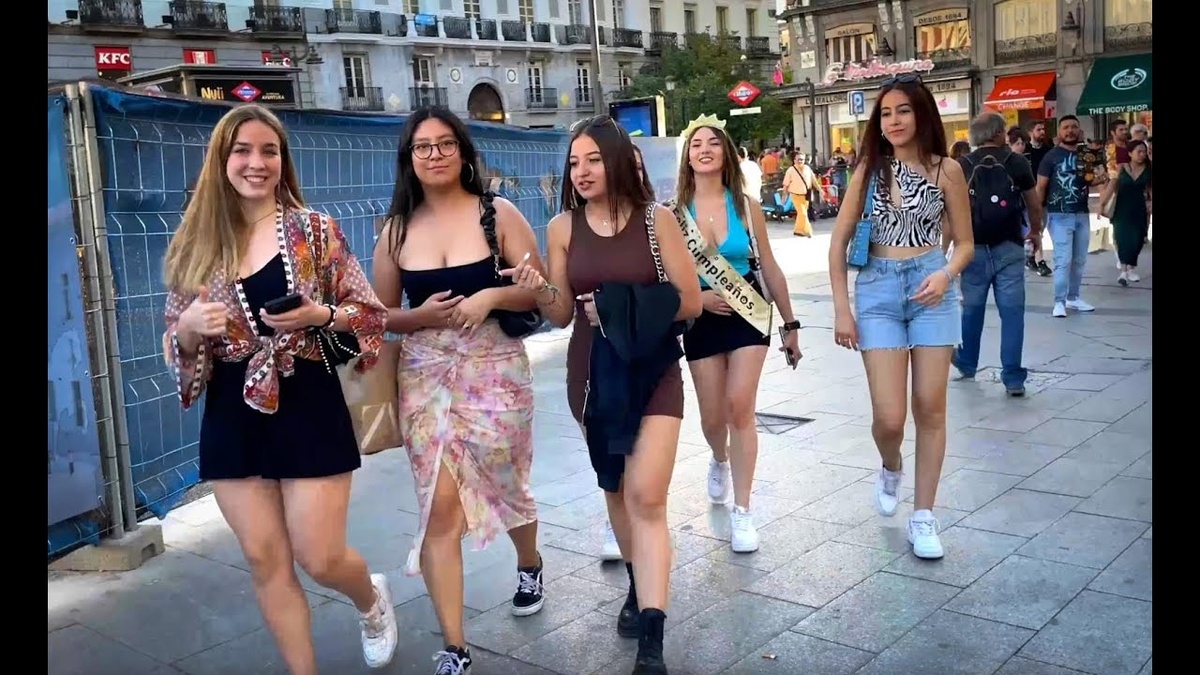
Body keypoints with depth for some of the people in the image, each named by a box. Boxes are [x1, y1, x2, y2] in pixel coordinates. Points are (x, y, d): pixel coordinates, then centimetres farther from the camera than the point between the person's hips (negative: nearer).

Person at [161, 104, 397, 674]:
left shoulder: (315, 230, -4)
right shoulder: (194, 244, 4)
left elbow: (370, 314, -2)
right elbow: (177, 343, 9)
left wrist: (319, 315, -19)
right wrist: (189, 325, -13)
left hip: (308, 408, -3)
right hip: (232, 419, 3)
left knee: (320, 558, 2)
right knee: (265, 561, 9)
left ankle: (371, 597, 38)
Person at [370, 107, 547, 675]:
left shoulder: (498, 214, -3)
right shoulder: (397, 230, 4)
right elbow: (380, 314, 9)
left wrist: (491, 296, -20)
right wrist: (421, 316, -11)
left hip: (495, 369, -1)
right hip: (425, 376, 1)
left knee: (503, 484, 16)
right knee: (440, 504, -6)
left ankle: (530, 565, 51)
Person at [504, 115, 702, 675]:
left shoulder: (656, 219, -7)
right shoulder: (562, 228, -1)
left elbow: (691, 301, -5)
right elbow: (561, 316, 3)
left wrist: (626, 310, -17)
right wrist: (539, 292, -18)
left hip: (654, 371, -3)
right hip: (593, 373, 3)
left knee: (646, 496, -13)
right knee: (617, 491, 17)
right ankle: (639, 588, 41)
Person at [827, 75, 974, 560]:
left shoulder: (946, 170, 2)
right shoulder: (868, 170, 3)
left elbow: (965, 243, 7)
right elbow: (838, 243, 4)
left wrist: (946, 275, -15)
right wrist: (841, 309, -3)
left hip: (931, 288, 0)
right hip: (878, 290, 0)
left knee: (930, 408, 3)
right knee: (888, 417, -5)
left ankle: (923, 516, 15)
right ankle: (890, 467, 31)